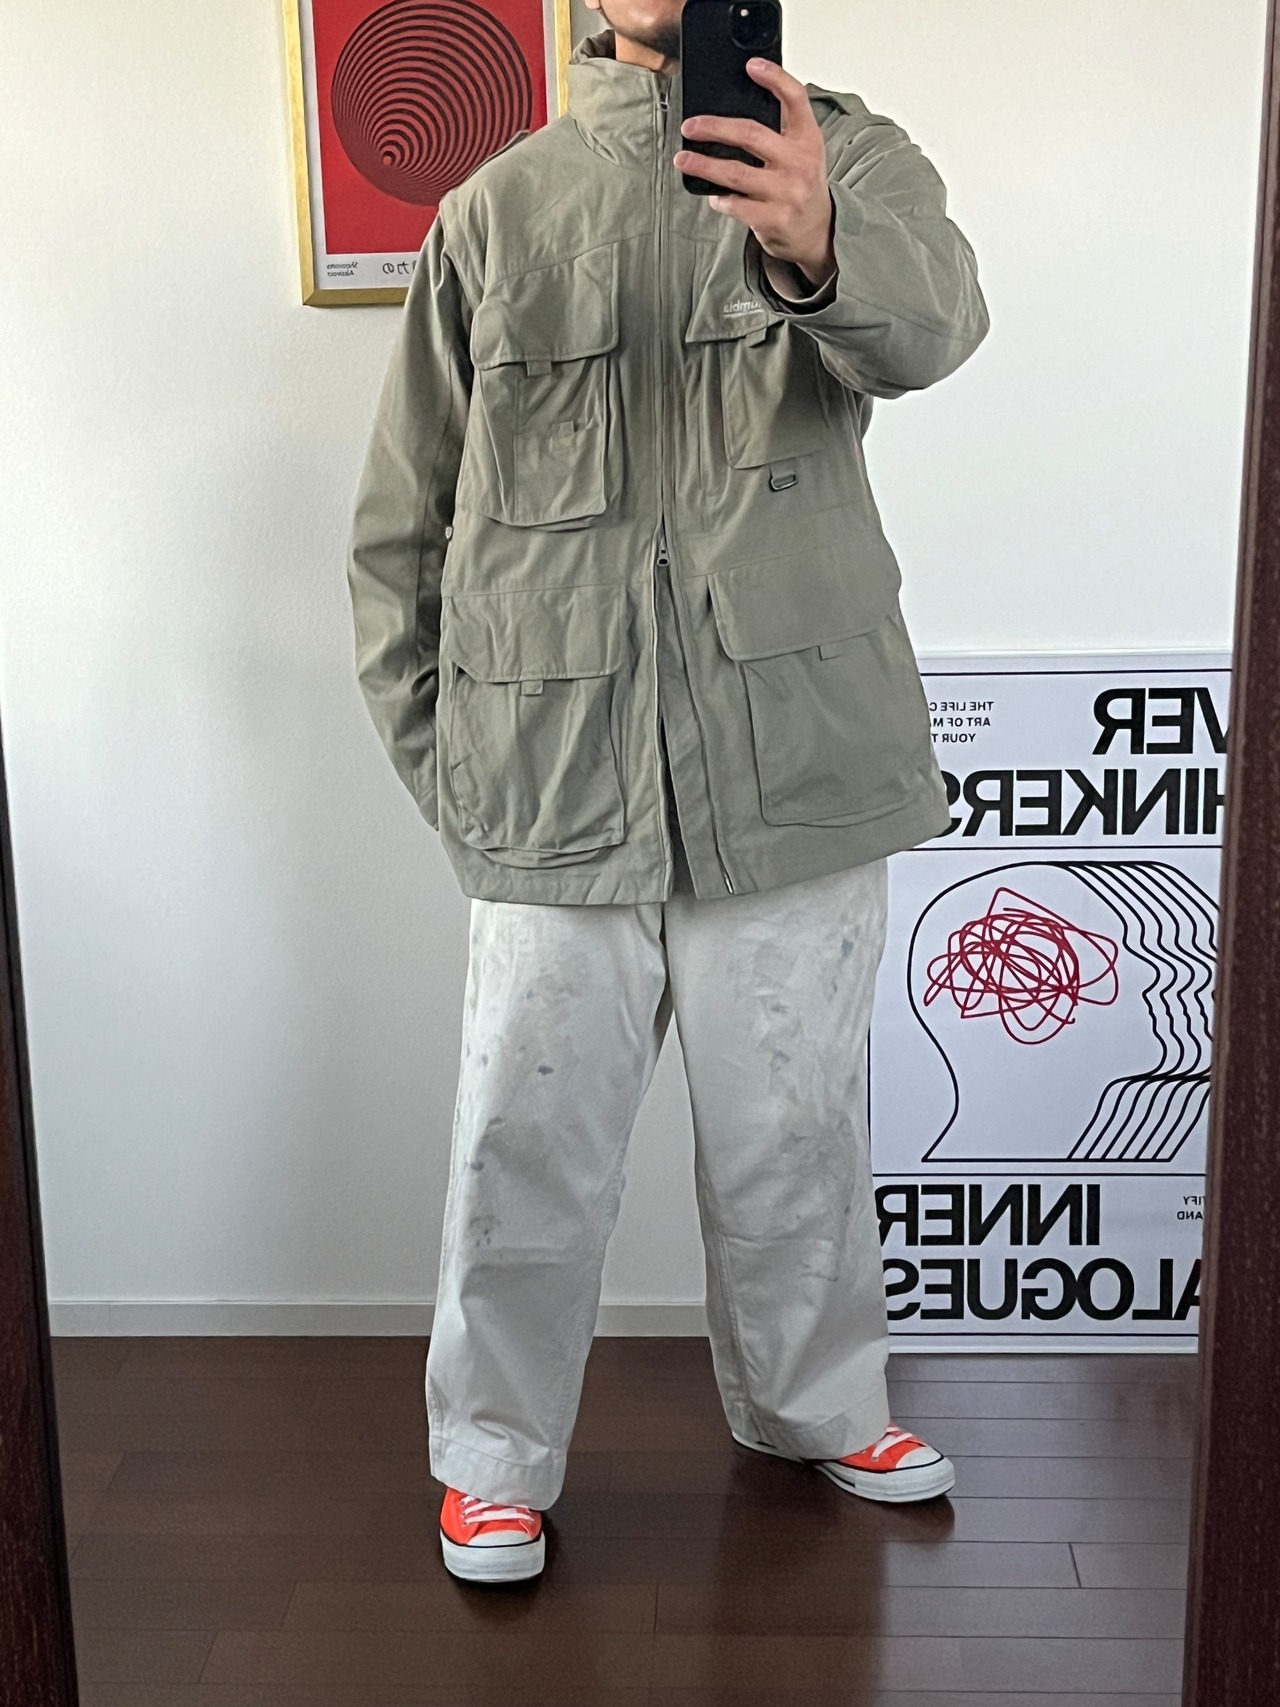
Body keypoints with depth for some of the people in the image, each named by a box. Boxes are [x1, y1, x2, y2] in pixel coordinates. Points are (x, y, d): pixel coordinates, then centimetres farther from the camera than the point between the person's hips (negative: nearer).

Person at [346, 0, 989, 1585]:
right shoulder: (493, 211, 7)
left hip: (792, 766, 0)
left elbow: (931, 313, -23)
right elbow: (399, 523, 10)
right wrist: (434, 752, 3)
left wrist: (820, 247, -46)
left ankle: (813, 1406, 38)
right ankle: (494, 1455, 28)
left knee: (796, 1129, 14)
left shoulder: (844, 152, 2)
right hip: (556, 781, 1)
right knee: (526, 1143, 6)